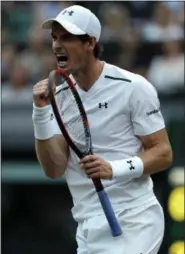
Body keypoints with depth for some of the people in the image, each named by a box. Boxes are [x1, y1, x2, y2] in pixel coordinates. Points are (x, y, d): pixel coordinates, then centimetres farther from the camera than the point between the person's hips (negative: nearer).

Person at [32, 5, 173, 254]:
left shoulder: (133, 88, -7)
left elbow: (163, 153, -7)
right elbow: (54, 169, 0)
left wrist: (114, 169, -23)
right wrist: (41, 112, -12)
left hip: (133, 223, -5)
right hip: (88, 228, 5)